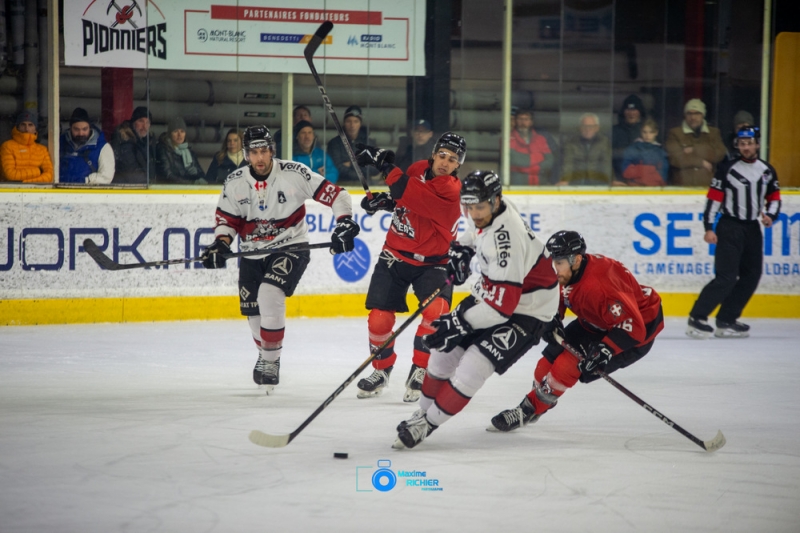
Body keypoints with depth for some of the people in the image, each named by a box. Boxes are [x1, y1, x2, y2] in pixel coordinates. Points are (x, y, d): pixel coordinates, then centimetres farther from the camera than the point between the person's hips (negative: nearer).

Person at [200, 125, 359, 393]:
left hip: (290, 248, -5)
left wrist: (344, 221, -24)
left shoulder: (294, 174, -16)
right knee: (253, 311, 7)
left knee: (269, 294, -26)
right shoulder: (235, 183, -4)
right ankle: (266, 352, 38)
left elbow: (334, 194, -13)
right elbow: (227, 219, 6)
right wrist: (220, 244, -11)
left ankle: (271, 361, -13)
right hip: (252, 253, 5)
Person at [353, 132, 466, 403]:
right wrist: (384, 200, -4)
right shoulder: (419, 169, -2)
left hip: (431, 263, -5)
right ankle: (381, 370, 24)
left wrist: (384, 164, -28)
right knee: (379, 318, -2)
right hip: (395, 256, 5)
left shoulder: (450, 192, -23)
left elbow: (409, 193, -34)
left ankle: (419, 371, -6)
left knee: (436, 311, -26)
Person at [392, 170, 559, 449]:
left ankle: (428, 424, -6)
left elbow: (502, 304, -35)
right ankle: (423, 412, 24)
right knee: (446, 348, 9)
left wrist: (459, 322, -33)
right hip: (493, 293, 10)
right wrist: (462, 248, 10)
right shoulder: (490, 212, -8)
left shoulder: (507, 239, -35)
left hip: (527, 310, -10)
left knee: (474, 365, -19)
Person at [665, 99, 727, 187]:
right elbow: (674, 159, -6)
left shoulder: (713, 133, 15)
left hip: (707, 186, 2)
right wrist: (701, 162, -4)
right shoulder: (675, 133, 7)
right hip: (683, 186, -2)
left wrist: (694, 150, -7)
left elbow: (720, 154, -1)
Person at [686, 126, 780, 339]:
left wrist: (770, 215, -5)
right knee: (726, 277, -15)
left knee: (751, 276, 5)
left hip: (752, 228, 6)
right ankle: (696, 318, -11)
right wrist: (709, 228, -15)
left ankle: (726, 321, 11)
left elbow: (774, 198, 15)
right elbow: (714, 199, -8)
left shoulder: (767, 171, 7)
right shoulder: (727, 169, -7)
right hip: (729, 227, -6)